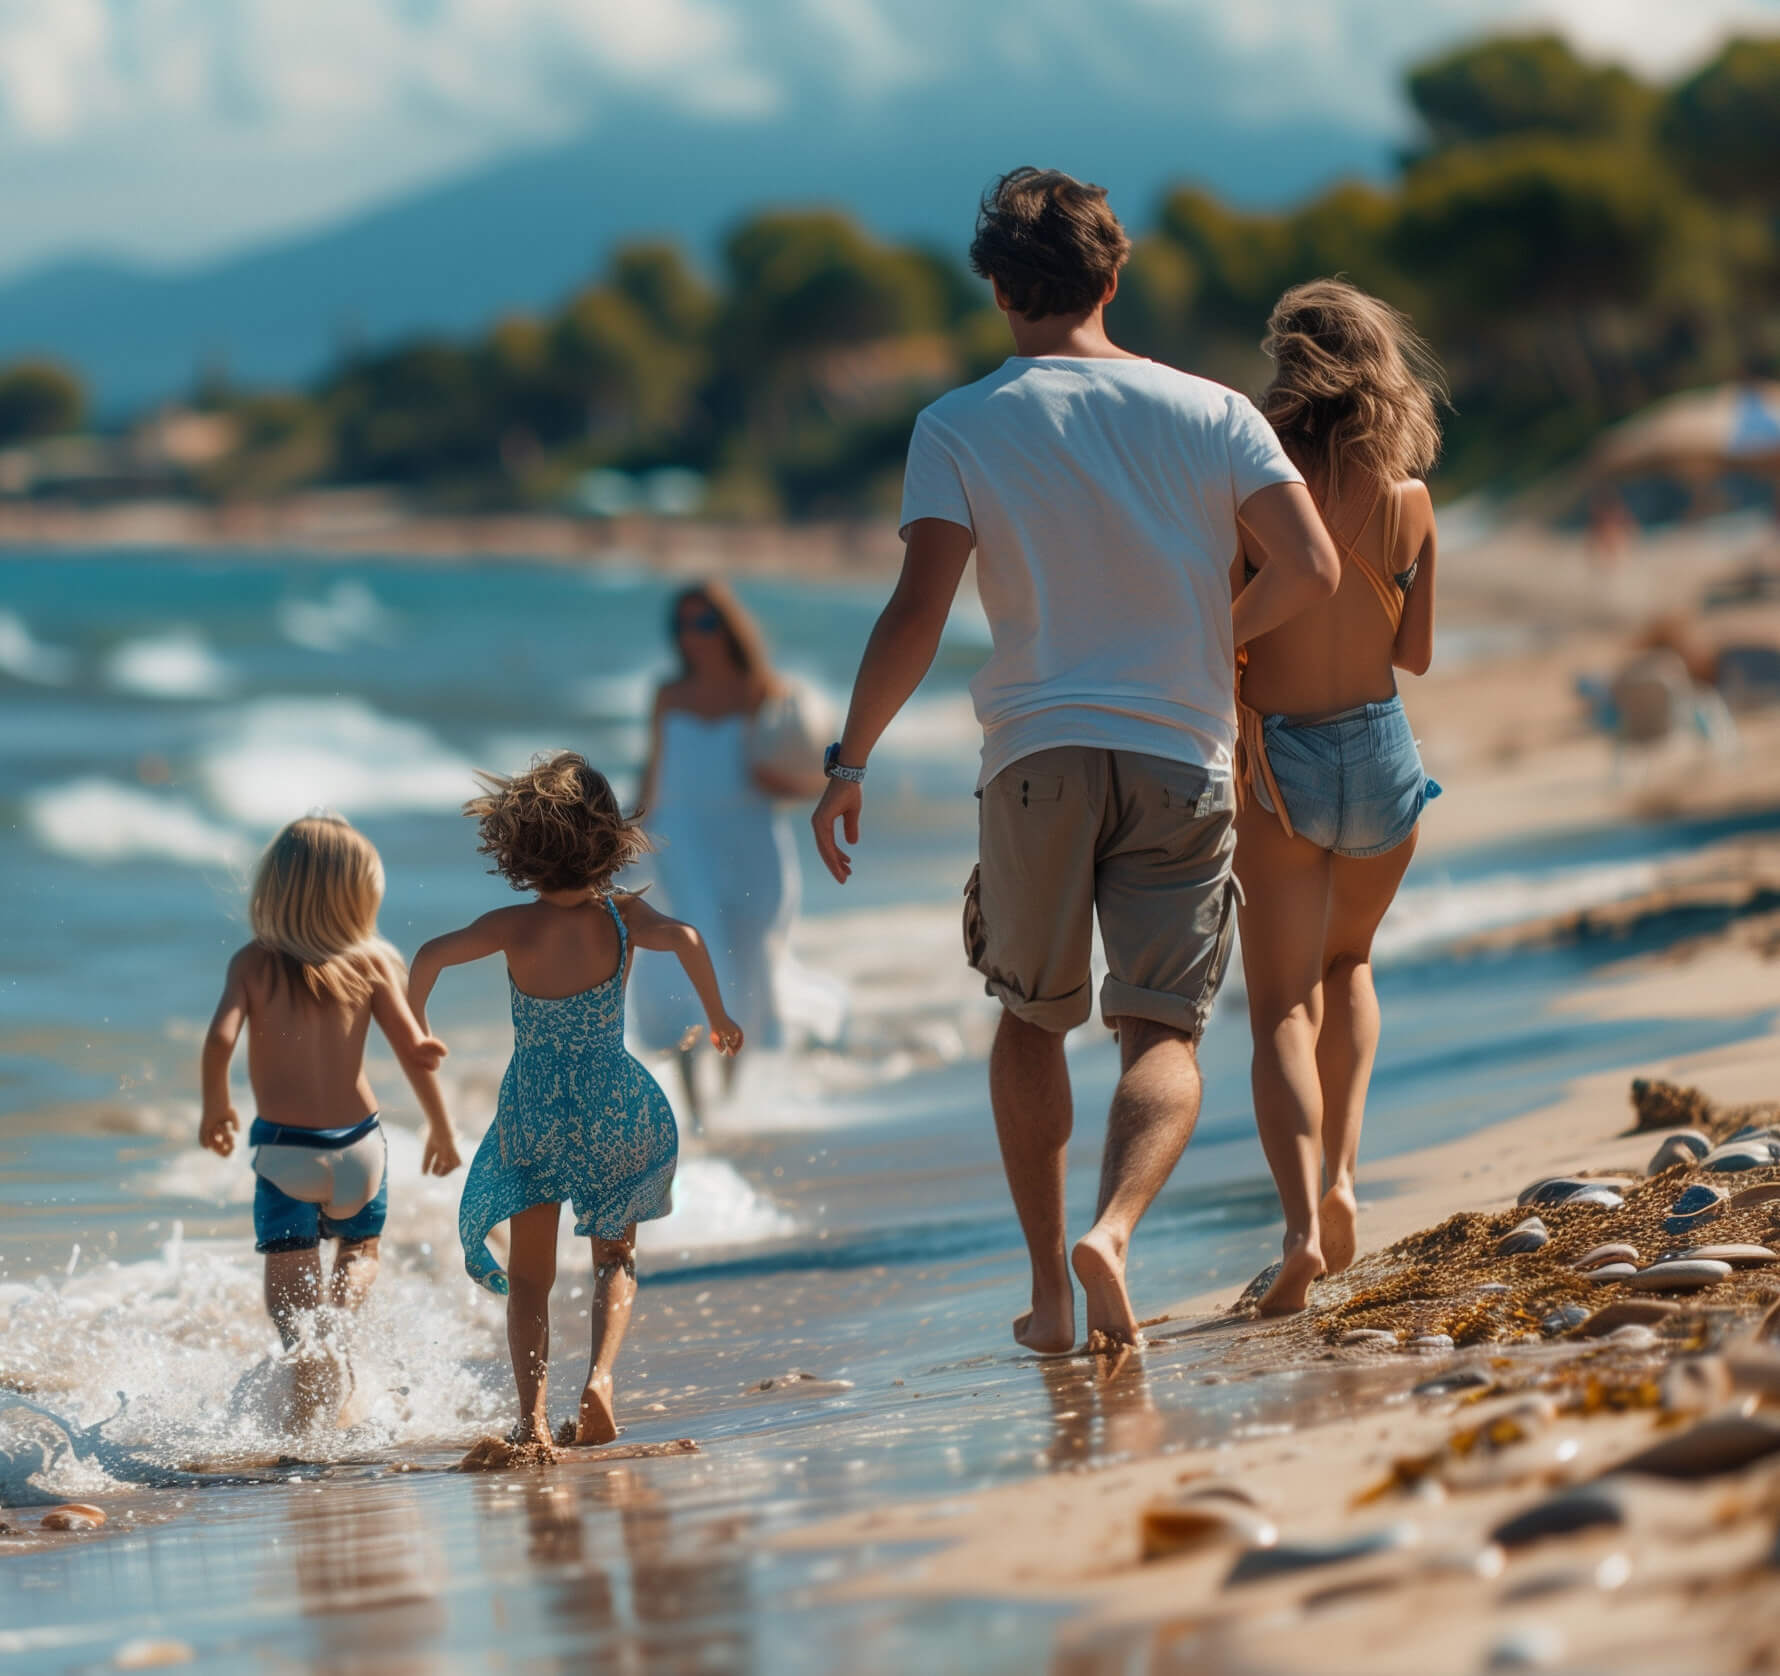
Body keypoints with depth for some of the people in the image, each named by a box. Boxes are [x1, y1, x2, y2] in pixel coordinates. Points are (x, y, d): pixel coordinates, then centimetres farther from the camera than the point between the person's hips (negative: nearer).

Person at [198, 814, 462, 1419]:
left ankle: (303, 1361, -23)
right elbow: (415, 1050, -4)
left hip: (282, 1145, -1)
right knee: (360, 1248, 24)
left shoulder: (253, 963, -6)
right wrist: (441, 1128, 11)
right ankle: (340, 1316, -7)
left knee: (290, 1276, 4)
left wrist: (215, 1107, 1)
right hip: (357, 1140, 1)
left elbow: (220, 1039, -18)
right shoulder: (371, 962, -4)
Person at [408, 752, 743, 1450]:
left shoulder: (514, 928, -9)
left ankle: (531, 1412, -5)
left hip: (534, 1116, 0)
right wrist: (718, 1016, -15)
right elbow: (683, 937, -27)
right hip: (614, 1114, 0)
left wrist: (413, 1027, -6)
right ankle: (600, 1375, -5)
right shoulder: (622, 917, -8)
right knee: (615, 1255, 21)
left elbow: (433, 954, -22)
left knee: (529, 1278, 13)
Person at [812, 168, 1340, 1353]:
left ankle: (1050, 1292, 16)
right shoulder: (1211, 411, 4)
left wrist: (849, 764, -2)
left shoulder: (962, 427, 0)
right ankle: (1114, 1228, -27)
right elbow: (1313, 570, -4)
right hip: (1181, 756, 0)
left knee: (1030, 1020, 18)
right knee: (1164, 1033, 0)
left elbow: (918, 613, -9)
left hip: (1039, 755, 0)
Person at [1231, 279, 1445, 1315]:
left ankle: (1304, 1219, -19)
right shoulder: (1409, 500, -4)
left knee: (1284, 1007, 0)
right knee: (1349, 964, 27)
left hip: (1278, 757, -3)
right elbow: (1417, 652, 6)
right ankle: (1340, 1166, 12)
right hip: (1381, 749, 3)